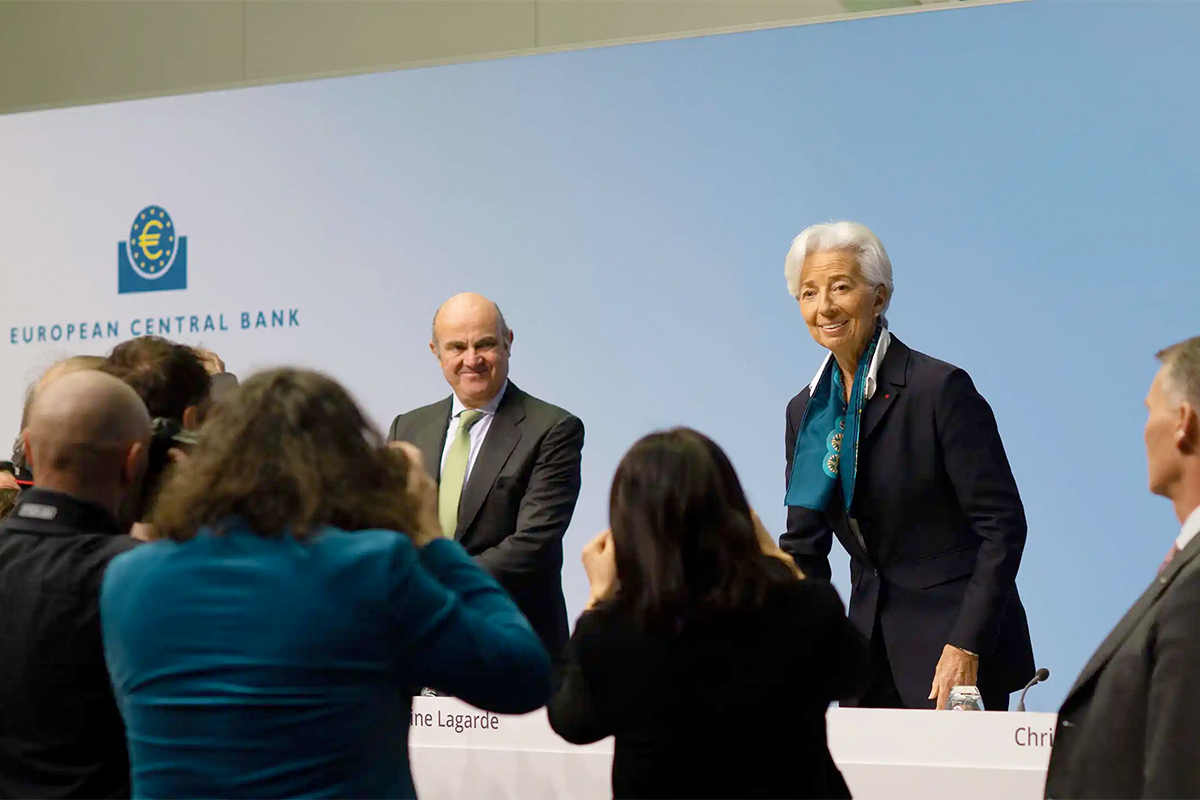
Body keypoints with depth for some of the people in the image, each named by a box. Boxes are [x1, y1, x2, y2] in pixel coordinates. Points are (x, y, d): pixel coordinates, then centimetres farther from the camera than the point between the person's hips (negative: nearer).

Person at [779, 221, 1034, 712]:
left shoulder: (941, 388, -12)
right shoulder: (805, 412, 7)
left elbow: (1003, 526, -14)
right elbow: (804, 552, 12)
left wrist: (964, 648, -19)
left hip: (958, 647, -5)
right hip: (872, 651, 5)